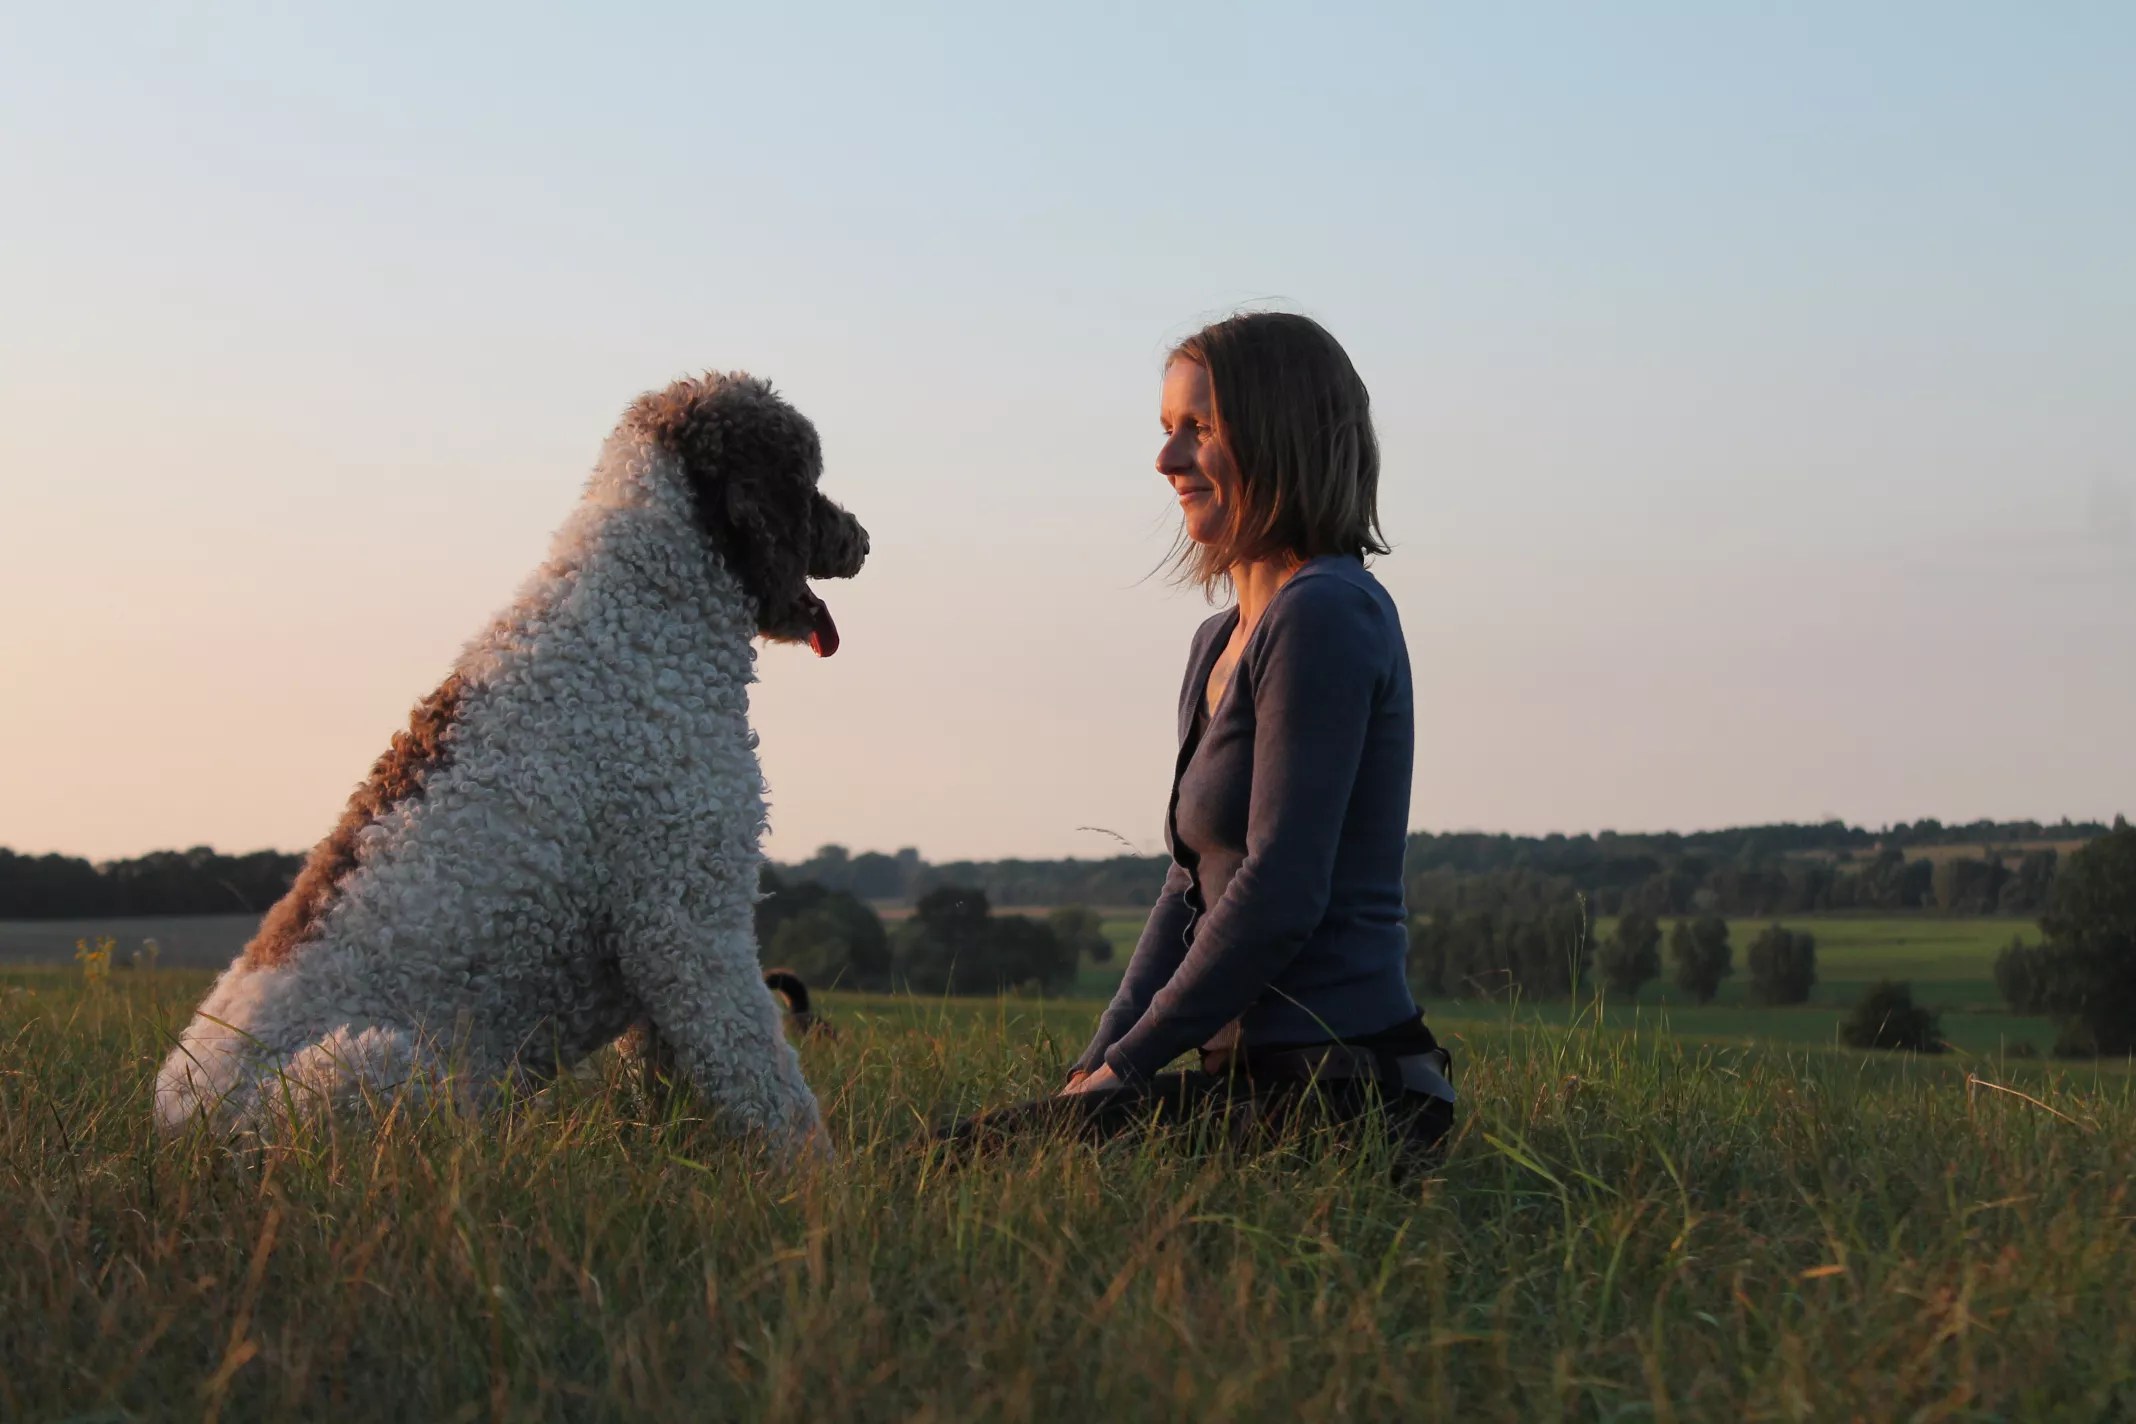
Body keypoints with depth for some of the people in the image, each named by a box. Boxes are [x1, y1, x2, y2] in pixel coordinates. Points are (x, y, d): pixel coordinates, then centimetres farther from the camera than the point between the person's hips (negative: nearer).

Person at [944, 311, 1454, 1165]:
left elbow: (1280, 893, -19)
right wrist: (1099, 1061, 5)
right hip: (1252, 1077, 9)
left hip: (1329, 1087, -9)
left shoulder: (1325, 616, -14)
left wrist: (1126, 1067, -13)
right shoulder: (1223, 643, 17)